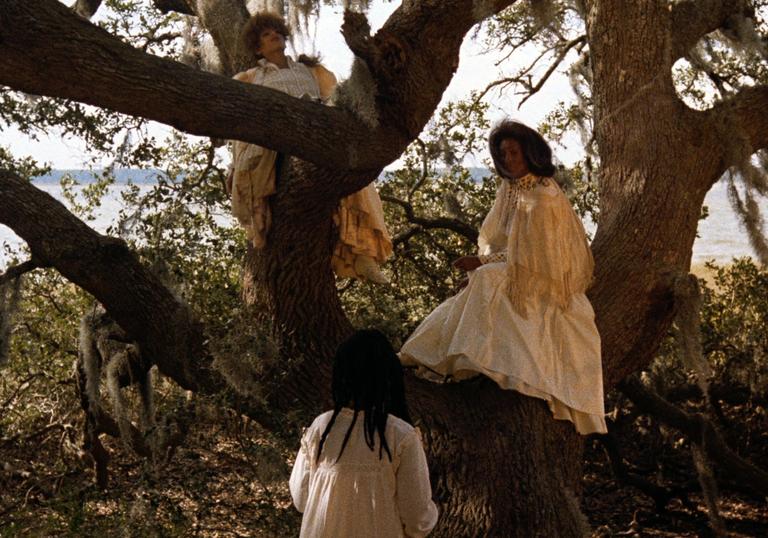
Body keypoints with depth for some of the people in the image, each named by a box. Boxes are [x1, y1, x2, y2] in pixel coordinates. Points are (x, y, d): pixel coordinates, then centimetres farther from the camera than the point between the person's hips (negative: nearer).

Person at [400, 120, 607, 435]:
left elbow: (530, 256, -19)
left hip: (540, 284, -8)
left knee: (487, 280, -27)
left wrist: (484, 263, -17)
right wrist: (483, 262, -8)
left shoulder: (543, 196, -17)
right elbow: (494, 238, 12)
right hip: (510, 271, 8)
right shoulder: (509, 188, 9)